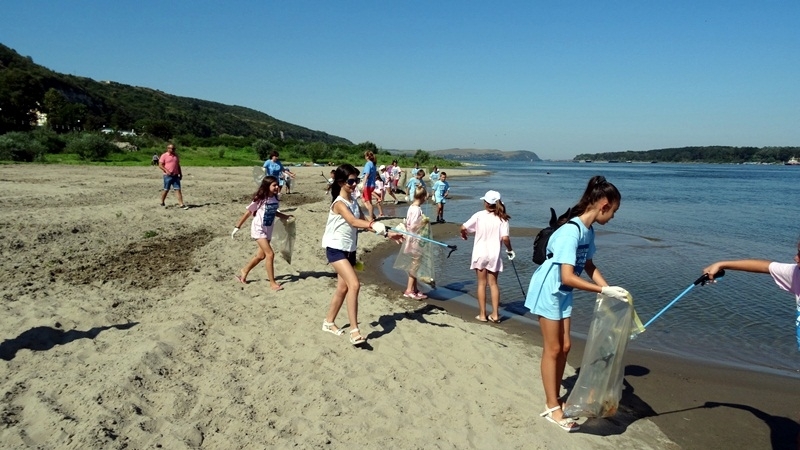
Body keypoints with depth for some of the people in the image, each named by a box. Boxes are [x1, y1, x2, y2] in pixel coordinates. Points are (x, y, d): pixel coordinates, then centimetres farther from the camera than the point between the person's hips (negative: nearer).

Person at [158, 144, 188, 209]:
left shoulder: (176, 155, 15)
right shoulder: (164, 156, -2)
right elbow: (160, 165, -7)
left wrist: (180, 173, 14)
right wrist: (166, 171, -21)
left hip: (176, 176, 4)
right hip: (168, 176, -4)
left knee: (178, 189, -3)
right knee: (166, 190, 4)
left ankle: (181, 204, -7)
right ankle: (162, 203, 21)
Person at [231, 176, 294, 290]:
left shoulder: (275, 199, -1)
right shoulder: (259, 199, -18)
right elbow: (248, 213, -9)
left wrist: (285, 216, 5)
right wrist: (237, 227, -5)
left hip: (268, 230, 7)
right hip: (258, 229, -7)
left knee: (261, 255, 16)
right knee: (270, 254, -15)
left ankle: (243, 272, 39)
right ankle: (272, 283, -6)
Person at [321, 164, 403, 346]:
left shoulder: (354, 201, 8)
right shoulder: (339, 203, -17)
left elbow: (363, 222, 9)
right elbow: (353, 221, -34)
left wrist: (387, 233, 1)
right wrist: (373, 225, -51)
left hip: (349, 249, 9)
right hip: (336, 249, -8)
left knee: (343, 287, 14)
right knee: (354, 284, -20)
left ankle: (329, 322, 31)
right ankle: (354, 330, -18)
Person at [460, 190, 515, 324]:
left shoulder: (479, 215, -9)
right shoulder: (502, 219, -8)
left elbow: (463, 228, -11)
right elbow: (505, 238, -15)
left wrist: (463, 235, 12)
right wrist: (509, 250, 3)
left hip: (480, 254, -1)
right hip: (494, 255, 1)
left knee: (482, 284, 10)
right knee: (493, 284, 12)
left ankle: (482, 314, 13)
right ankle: (495, 315, 12)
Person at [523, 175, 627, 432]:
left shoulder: (588, 230, 0)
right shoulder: (571, 231, -28)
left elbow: (588, 265, 11)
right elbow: (568, 277, -32)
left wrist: (610, 289, 1)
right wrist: (604, 291, -28)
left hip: (563, 294, 9)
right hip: (548, 291, -9)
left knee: (564, 346, 14)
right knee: (553, 349, 2)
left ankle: (554, 400, 29)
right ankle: (552, 409, 17)